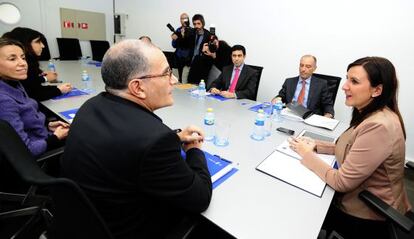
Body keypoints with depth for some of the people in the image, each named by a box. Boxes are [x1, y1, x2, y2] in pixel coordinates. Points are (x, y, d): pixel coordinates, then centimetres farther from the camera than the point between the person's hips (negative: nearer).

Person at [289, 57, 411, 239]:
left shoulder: (379, 126, -31)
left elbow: (342, 182, -27)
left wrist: (307, 154, -17)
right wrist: (316, 146, -5)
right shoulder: (369, 115, -3)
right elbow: (349, 149, 9)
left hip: (365, 218, -7)